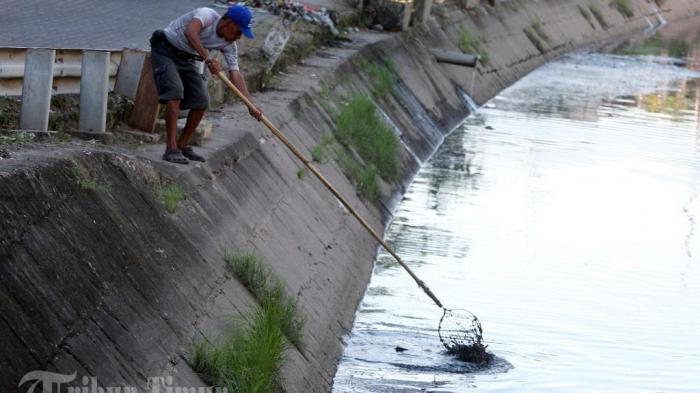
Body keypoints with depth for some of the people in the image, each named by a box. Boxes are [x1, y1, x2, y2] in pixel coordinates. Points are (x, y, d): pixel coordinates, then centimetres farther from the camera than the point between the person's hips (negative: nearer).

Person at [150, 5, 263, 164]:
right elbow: (190, 32, -45)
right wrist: (208, 59, -50)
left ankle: (182, 146, 13)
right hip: (165, 51, -8)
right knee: (175, 94, -24)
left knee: (201, 102, -1)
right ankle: (171, 149, -26)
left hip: (186, 58, 8)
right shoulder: (207, 15, -25)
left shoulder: (229, 45, -6)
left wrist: (251, 104, -19)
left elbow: (235, 74, -9)